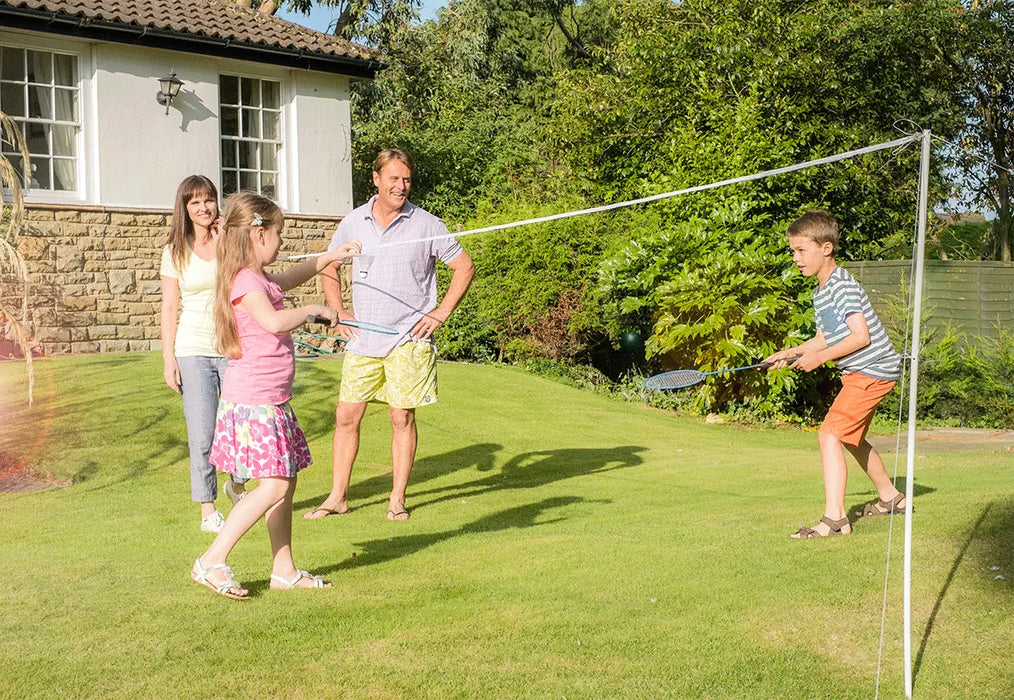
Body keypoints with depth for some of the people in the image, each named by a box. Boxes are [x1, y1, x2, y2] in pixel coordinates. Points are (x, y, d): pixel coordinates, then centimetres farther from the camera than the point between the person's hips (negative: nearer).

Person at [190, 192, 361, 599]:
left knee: (286, 482, 12)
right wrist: (314, 310, -16)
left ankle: (284, 570, 21)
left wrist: (331, 256, 34)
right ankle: (212, 562, -8)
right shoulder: (245, 280, -15)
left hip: (270, 401, 10)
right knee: (274, 486, -13)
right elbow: (274, 321, -32)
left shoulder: (259, 279, 16)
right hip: (252, 401, -10)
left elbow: (289, 278, 38)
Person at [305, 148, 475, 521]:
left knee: (402, 417, 0)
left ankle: (397, 499, 12)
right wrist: (338, 312, 10)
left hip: (408, 340, -3)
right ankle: (338, 497, 15)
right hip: (362, 339, 3)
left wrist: (440, 313, -2)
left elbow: (464, 267, 4)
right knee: (346, 416, 3)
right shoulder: (354, 222, 6)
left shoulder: (426, 224, -2)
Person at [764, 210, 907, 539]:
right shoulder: (820, 293, 13)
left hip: (873, 370, -11)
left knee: (830, 433, -19)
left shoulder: (843, 285, -18)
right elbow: (825, 337, 20)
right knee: (850, 438, 23)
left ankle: (835, 517, -20)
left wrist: (820, 358, -19)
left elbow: (861, 336, -23)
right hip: (857, 373, 11)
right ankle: (890, 497, 41)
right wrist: (791, 353, 9)